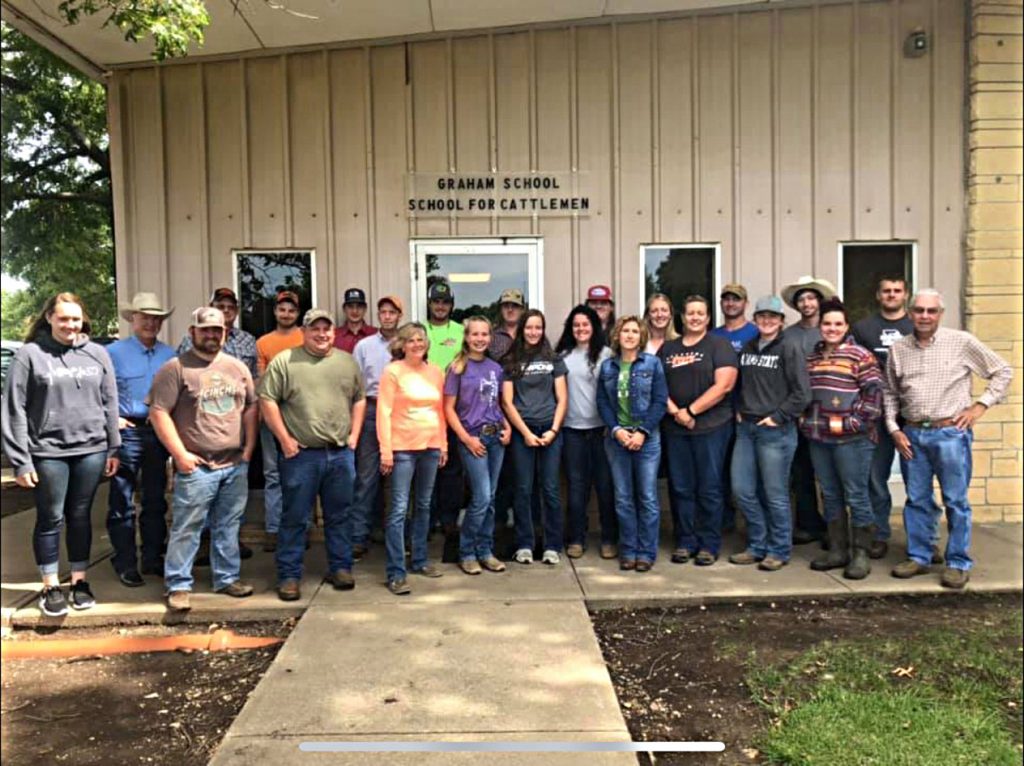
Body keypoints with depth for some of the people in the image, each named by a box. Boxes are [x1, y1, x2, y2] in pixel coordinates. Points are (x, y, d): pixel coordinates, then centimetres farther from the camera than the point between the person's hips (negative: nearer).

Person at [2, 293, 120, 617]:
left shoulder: (97, 353, 6)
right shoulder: (29, 354, -3)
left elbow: (110, 403, 9)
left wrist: (113, 448, 7)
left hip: (90, 449, 2)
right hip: (48, 452, -2)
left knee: (80, 517, 12)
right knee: (50, 519, 8)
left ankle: (80, 582, 25)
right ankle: (50, 587, 21)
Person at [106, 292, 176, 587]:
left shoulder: (169, 355, 9)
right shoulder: (114, 352, -2)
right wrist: (112, 418, -11)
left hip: (159, 433, 4)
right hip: (127, 432, -4)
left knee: (155, 500, 12)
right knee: (122, 502, 0)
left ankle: (153, 558, 23)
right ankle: (125, 563, 10)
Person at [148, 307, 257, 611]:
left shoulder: (238, 367, 12)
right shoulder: (176, 368, -5)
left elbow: (250, 408, 16)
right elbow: (159, 412, -9)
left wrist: (249, 447, 7)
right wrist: (180, 454, -13)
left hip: (236, 465, 5)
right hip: (196, 466, -5)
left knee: (228, 527, 14)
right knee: (186, 529, 1)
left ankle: (228, 577, 25)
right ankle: (178, 585, 12)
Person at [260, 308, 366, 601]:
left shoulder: (347, 362, 10)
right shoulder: (284, 361, -3)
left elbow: (359, 400, 16)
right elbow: (267, 401, -6)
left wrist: (354, 436, 7)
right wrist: (284, 440, -9)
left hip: (341, 454, 4)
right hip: (301, 455, -3)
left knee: (340, 515, 13)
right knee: (295, 518, 4)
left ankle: (340, 568, 25)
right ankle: (289, 575, 14)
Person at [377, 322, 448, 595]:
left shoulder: (436, 372, 9)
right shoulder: (393, 371, -4)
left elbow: (441, 411, 12)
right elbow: (384, 412, -8)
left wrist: (444, 445, 10)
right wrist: (386, 450, -13)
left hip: (431, 447, 5)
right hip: (402, 447, -5)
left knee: (424, 506, 14)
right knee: (399, 509, -5)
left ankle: (419, 560, 28)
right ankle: (396, 573, -2)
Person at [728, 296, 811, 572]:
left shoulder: (790, 350, -4)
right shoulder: (747, 349, 14)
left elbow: (801, 393, -9)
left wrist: (778, 417, -11)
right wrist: (738, 411, 10)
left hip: (776, 430, -6)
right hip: (746, 427, 6)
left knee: (775, 494, 0)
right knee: (742, 490, 7)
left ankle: (779, 550, 15)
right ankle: (758, 546, 22)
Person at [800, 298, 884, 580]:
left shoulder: (860, 355, -4)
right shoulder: (812, 358, 15)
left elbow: (873, 391, -10)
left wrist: (857, 422, -16)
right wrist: (805, 420, 11)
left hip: (851, 439, -6)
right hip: (818, 438, 6)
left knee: (856, 496, -1)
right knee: (830, 496, 12)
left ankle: (861, 554, 9)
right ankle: (837, 550, 22)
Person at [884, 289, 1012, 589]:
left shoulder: (962, 342, -2)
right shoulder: (898, 349, 6)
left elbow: (1002, 372, 5)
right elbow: (890, 393, 12)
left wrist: (980, 405, -2)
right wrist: (894, 430, 4)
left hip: (950, 433, -3)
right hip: (912, 435, 3)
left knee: (956, 501, 3)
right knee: (916, 500, 10)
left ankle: (958, 563, 14)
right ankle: (918, 558, 22)